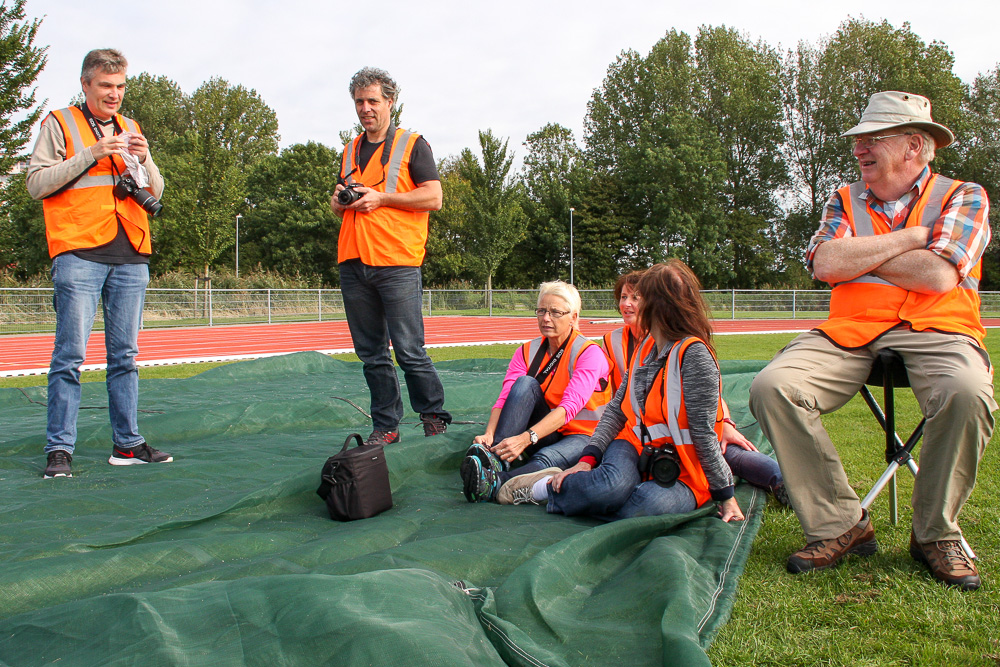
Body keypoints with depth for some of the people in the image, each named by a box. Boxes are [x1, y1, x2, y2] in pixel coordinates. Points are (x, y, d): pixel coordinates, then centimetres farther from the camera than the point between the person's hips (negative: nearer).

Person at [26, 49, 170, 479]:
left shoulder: (131, 129, 20)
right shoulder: (59, 124, 7)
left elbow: (155, 193, 18)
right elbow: (37, 183, -3)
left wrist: (144, 161, -1)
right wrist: (92, 154, -11)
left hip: (131, 257, 5)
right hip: (79, 253, -4)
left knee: (125, 355, 6)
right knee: (70, 355, -7)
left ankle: (127, 444, 12)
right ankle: (59, 449, -2)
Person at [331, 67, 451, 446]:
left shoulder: (412, 145, 4)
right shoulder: (350, 151, 21)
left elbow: (433, 197, -5)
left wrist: (381, 198, -11)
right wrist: (339, 201, 4)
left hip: (397, 262, -5)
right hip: (353, 262, 6)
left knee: (409, 350, -6)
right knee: (372, 354, 7)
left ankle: (433, 416, 11)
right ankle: (385, 426, 15)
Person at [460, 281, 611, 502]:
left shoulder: (590, 353, -11)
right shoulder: (527, 352, 3)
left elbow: (570, 406, -26)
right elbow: (505, 398, -11)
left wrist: (526, 438, -40)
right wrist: (489, 435, -32)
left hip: (582, 436, -4)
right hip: (543, 432, 4)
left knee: (546, 459, -39)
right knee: (525, 383, -24)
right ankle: (495, 460, -41)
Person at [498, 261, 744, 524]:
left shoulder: (694, 353, -13)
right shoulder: (645, 351, 10)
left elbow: (703, 433, -15)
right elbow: (616, 408, 8)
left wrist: (725, 495, -11)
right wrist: (587, 461, -4)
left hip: (681, 476, -4)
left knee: (648, 504, -36)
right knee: (613, 485, -34)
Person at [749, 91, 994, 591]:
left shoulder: (962, 196, 9)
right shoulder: (846, 201, 18)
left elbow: (939, 275, -10)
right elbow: (826, 263, -3)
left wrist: (860, 254, 1)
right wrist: (910, 236, -2)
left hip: (935, 330, -2)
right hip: (850, 330, 3)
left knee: (967, 394, -37)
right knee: (771, 388, -24)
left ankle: (935, 532, -10)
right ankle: (840, 525, -13)